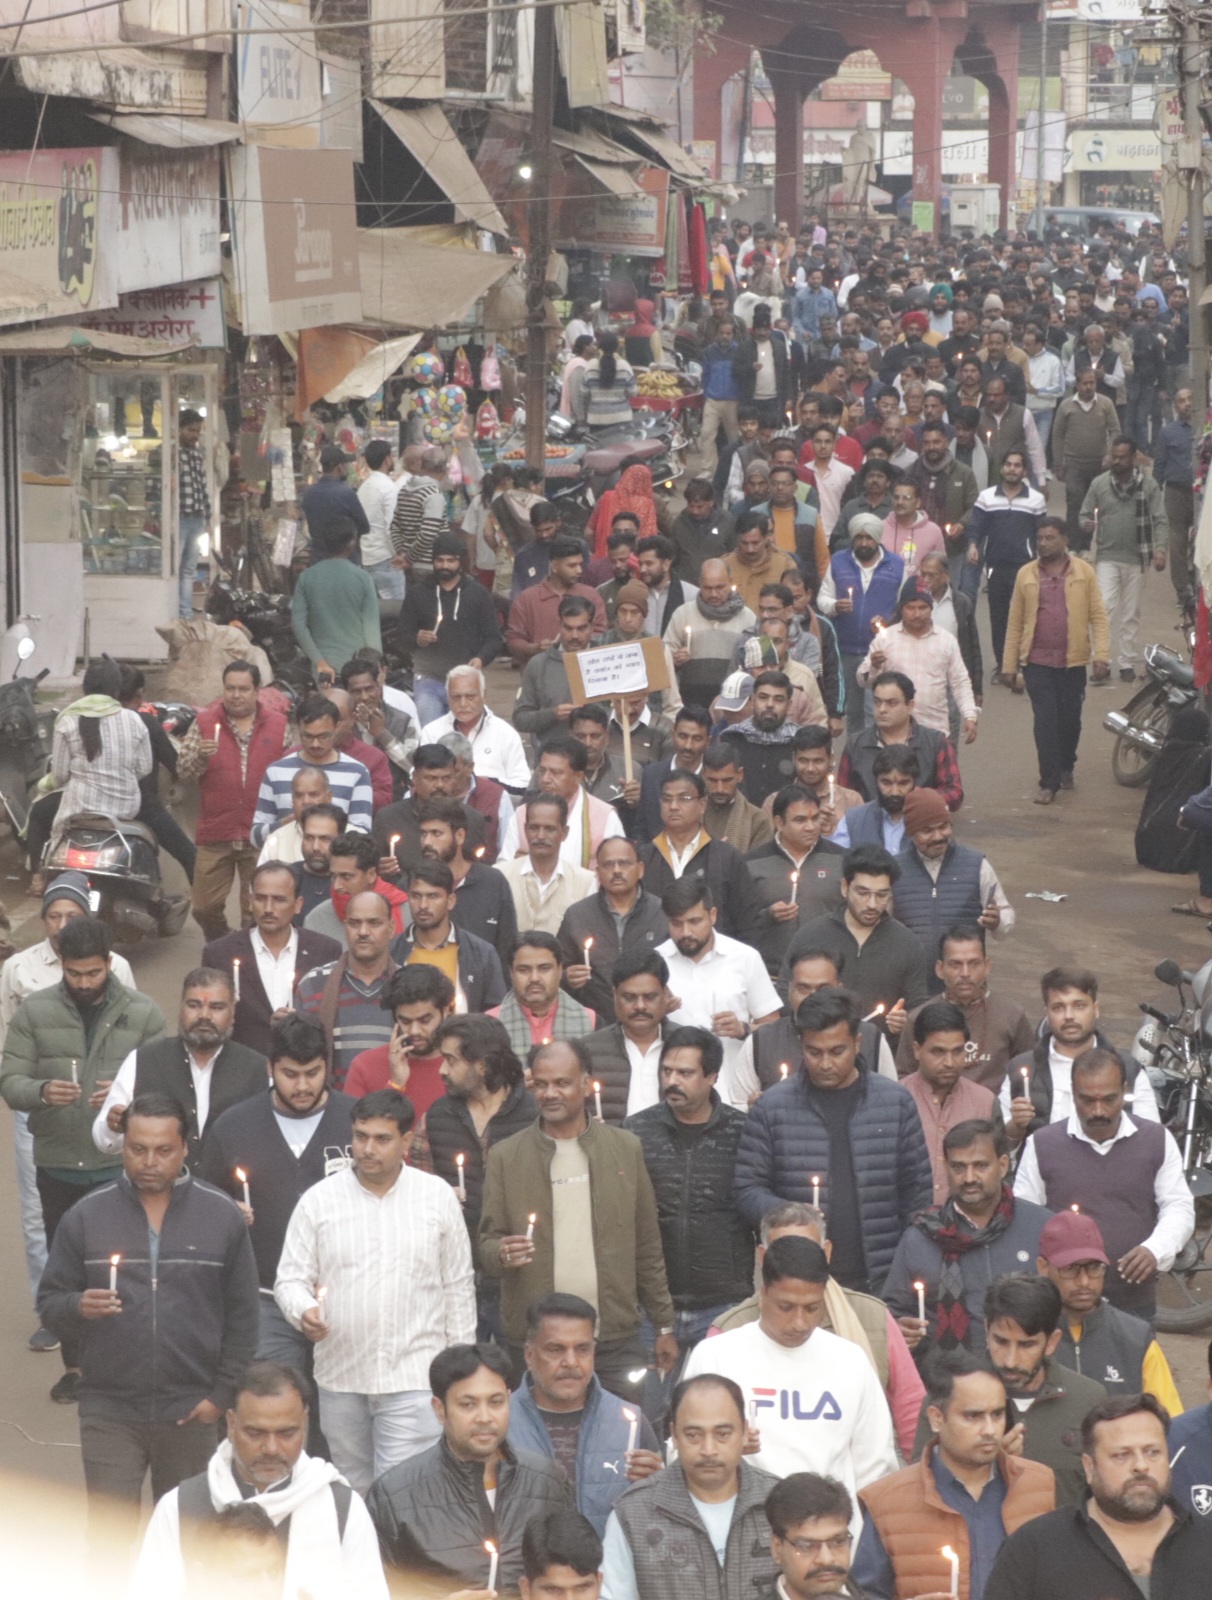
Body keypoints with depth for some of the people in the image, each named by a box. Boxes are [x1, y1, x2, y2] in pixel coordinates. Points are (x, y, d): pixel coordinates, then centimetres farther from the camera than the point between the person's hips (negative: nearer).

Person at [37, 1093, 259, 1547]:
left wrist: (221, 1394, -2)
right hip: (109, 1411, -1)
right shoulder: (85, 1218, 1)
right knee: (109, 1538, -4)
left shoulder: (222, 1217, 2)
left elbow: (242, 1317, 4)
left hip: (190, 1412, 1)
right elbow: (49, 1303, 2)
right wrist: (77, 1307, -20)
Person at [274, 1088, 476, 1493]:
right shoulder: (318, 1200, 3)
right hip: (339, 1376, 2)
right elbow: (290, 1279, 5)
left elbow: (458, 1287, 9)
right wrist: (303, 1311, -18)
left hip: (413, 1378, -2)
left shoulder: (438, 1197, 4)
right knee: (353, 1492, 12)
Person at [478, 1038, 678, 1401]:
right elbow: (487, 1244, 4)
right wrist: (502, 1253, -19)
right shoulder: (505, 1157, 4)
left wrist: (664, 1325, 10)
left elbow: (647, 1245, 11)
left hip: (617, 1341, 1)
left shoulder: (626, 1149, 8)